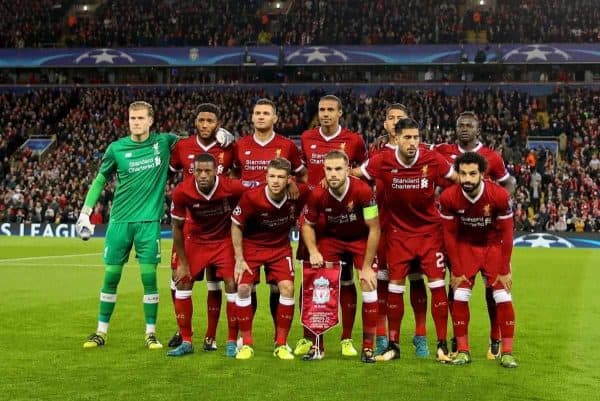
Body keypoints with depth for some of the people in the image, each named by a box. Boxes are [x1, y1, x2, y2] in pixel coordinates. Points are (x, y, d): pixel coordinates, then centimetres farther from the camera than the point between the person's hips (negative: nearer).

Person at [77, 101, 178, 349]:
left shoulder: (164, 142, 0)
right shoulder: (117, 148, 1)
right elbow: (100, 180, 11)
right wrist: (85, 213, 7)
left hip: (149, 220, -1)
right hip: (120, 220, 1)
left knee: (149, 276, -3)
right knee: (111, 275, 4)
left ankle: (151, 333, 9)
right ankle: (101, 332, 17)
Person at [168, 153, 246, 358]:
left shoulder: (233, 188, -28)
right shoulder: (182, 191, -23)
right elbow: (177, 227, -9)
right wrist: (183, 263, -5)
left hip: (225, 239, -1)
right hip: (195, 239, 1)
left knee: (232, 285, -9)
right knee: (182, 282, -4)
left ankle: (232, 341, 5)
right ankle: (186, 342, 9)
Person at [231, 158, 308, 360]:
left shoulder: (299, 193, -21)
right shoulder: (251, 197, -25)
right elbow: (236, 226, -10)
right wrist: (239, 259, -11)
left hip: (281, 247, 1)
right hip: (251, 245, -1)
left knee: (287, 288, -13)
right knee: (243, 288, -12)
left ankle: (281, 344, 2)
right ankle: (246, 343, 3)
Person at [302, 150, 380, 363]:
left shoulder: (363, 191, -30)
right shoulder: (318, 194, -22)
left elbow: (374, 229, -21)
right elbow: (307, 225, -3)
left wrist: (367, 266, -19)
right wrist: (313, 251, -19)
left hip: (361, 239, -2)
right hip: (331, 238, 2)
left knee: (369, 285, -12)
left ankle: (368, 347, 2)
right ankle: (317, 346, 6)